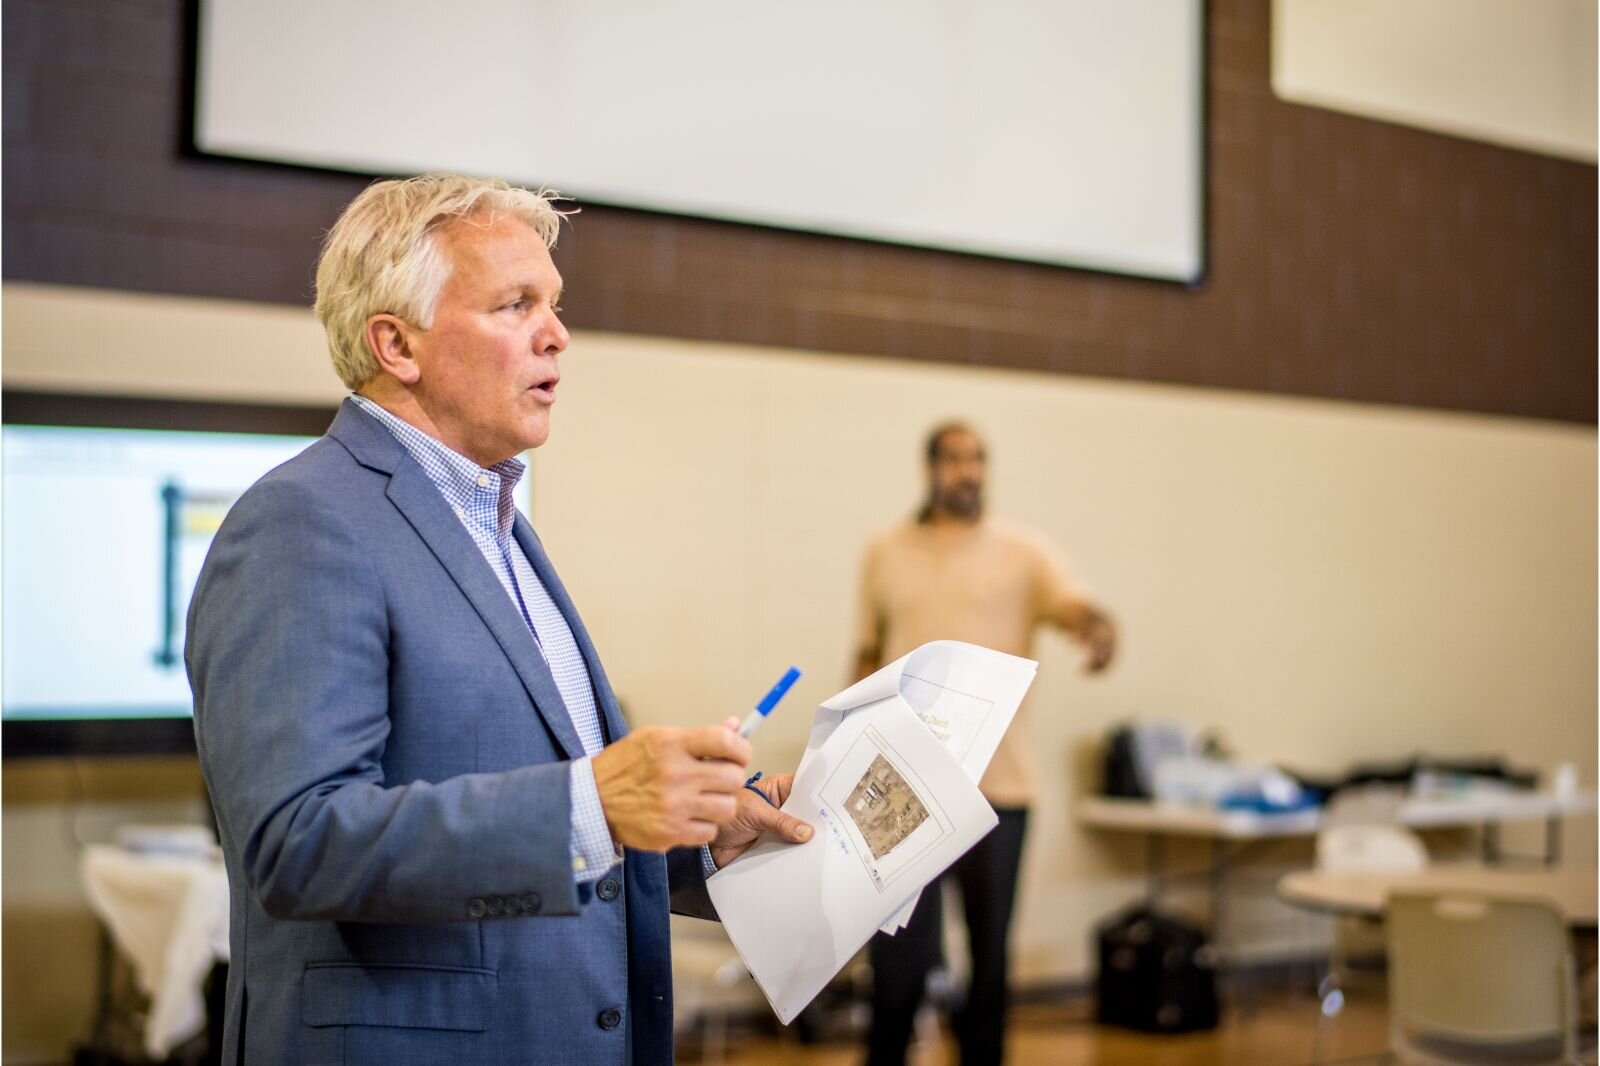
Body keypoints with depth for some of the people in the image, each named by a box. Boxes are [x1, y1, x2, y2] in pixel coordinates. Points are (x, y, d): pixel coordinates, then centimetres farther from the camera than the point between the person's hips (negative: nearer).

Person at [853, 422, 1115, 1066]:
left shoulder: (1022, 553, 4)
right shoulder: (886, 554, 9)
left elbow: (1072, 606, -11)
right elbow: (868, 655, 14)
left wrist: (1097, 626, -35)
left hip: (996, 781, 0)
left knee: (988, 943, 8)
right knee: (900, 948, -1)